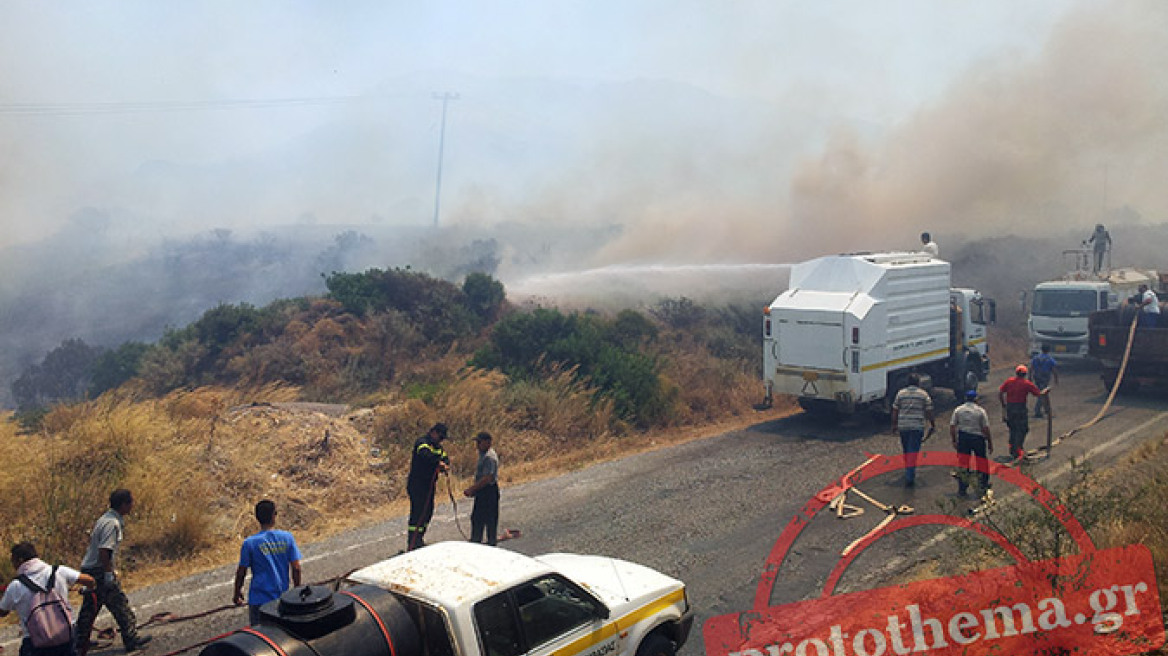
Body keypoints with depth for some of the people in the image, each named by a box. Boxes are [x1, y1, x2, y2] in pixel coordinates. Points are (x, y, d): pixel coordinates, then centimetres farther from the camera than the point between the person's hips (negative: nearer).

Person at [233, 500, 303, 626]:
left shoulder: (250, 543, -13)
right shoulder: (287, 538, -8)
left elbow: (241, 572, -5)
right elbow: (296, 568, -5)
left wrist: (237, 593, 11)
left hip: (259, 598, -2)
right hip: (282, 597, 2)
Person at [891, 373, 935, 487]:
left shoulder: (900, 393, 5)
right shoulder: (923, 394, -1)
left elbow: (895, 411, 6)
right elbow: (928, 411, 0)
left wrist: (894, 424, 15)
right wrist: (932, 424, 12)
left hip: (903, 426, 3)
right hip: (917, 426, -3)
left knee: (906, 450, 17)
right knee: (913, 451, -4)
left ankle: (908, 473, 32)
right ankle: (910, 477, -12)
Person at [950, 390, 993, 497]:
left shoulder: (958, 410, 1)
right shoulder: (980, 411, -4)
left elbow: (952, 426, -2)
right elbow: (986, 428, -6)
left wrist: (954, 440, 7)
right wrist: (990, 443, 2)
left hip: (963, 438, 2)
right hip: (978, 437, -1)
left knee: (962, 462, 5)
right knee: (981, 461, 15)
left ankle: (962, 488, 4)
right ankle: (983, 484, 26)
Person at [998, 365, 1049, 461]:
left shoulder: (1009, 381, 3)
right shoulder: (1027, 383, -7)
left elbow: (1000, 392, 0)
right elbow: (1039, 394, -2)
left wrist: (1003, 405, 11)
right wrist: (1046, 391, 19)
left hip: (1009, 407, 5)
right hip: (1020, 408, -5)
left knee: (1013, 429, 19)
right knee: (1022, 430, 4)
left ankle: (1012, 450, 27)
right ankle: (1017, 452, -1)